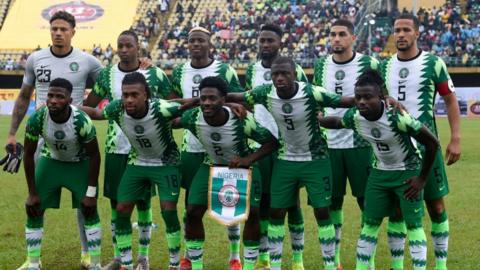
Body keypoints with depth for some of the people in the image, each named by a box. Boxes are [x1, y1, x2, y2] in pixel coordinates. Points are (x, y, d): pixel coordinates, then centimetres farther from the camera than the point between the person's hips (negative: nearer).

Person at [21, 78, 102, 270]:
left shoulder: (82, 121, -33)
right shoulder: (36, 119, -28)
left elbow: (94, 155, -18)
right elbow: (29, 155, -13)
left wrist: (91, 192, -17)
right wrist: (32, 193, -10)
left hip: (80, 163, -2)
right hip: (50, 160, 2)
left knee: (89, 211, -8)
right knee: (34, 211, -3)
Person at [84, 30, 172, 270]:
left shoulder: (154, 75, -3)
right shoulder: (106, 75, 3)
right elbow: (88, 106, 4)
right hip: (115, 149, 2)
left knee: (143, 202, 5)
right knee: (116, 202, 8)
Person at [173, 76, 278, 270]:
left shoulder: (241, 121, -33)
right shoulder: (193, 118, -25)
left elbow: (272, 142, -22)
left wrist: (248, 160, -30)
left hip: (242, 166, -2)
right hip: (211, 166, 2)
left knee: (252, 212, -14)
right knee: (192, 212, -6)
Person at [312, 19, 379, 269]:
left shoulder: (368, 64, -5)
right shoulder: (321, 66, 6)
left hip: (360, 142, -3)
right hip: (329, 144, 3)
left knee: (368, 200, 1)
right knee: (332, 201, 9)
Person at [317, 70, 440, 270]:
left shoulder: (397, 117, -33)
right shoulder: (354, 117, -17)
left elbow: (432, 143, -25)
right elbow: (336, 122, 10)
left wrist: (422, 178, -17)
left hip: (408, 172, -5)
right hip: (380, 172, 5)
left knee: (414, 226, -6)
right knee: (369, 223, 8)